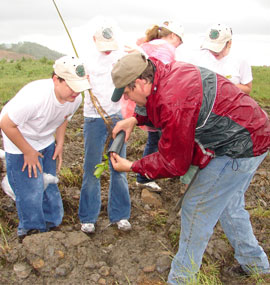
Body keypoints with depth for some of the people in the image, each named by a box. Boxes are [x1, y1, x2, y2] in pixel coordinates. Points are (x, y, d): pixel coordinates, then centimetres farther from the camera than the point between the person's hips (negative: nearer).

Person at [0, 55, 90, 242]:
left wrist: (60, 144, -2)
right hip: (20, 142, -6)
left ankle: (50, 225, 33)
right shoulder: (34, 96, -39)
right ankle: (31, 232, 18)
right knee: (30, 191, -4)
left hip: (46, 142, 6)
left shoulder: (75, 99, -18)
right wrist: (28, 152, -20)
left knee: (49, 185, 14)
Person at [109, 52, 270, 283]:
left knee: (196, 208, -1)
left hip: (240, 147, -10)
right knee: (228, 204, 24)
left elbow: (174, 164, -18)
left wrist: (132, 167, -7)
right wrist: (134, 120, 7)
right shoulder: (170, 71, -1)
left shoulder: (173, 105, -30)